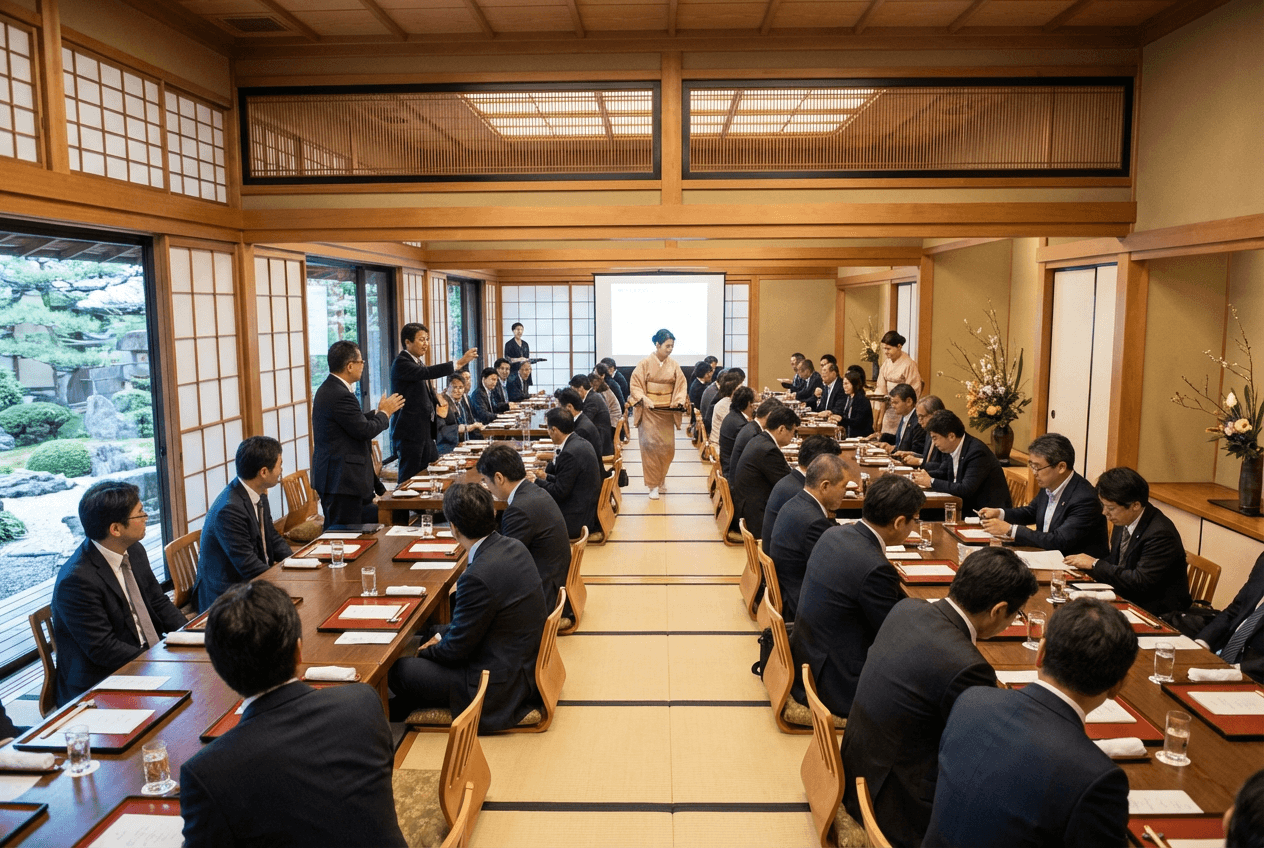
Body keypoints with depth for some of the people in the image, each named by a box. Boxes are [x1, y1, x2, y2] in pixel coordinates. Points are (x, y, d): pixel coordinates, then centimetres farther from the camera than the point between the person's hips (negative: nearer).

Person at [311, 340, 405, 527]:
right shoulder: (341, 396, -21)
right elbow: (365, 431, -20)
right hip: (342, 481, -11)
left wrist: (379, 411, 16)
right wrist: (385, 413, -4)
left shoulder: (328, 389, 13)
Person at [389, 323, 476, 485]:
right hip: (410, 431, -9)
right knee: (410, 478, -4)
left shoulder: (418, 362, 15)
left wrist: (436, 406, 6)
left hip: (427, 429, 9)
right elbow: (427, 372, -31)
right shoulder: (401, 363, -13)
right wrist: (459, 363, -36)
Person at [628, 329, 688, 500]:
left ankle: (660, 477, 31)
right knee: (650, 445, -8)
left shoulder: (673, 365, 2)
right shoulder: (645, 364, -6)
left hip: (667, 411, 3)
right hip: (649, 410, -3)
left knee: (668, 447, 6)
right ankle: (653, 486, -1)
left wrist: (678, 401, -12)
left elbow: (681, 385, 5)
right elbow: (635, 385, -5)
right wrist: (644, 399, -19)